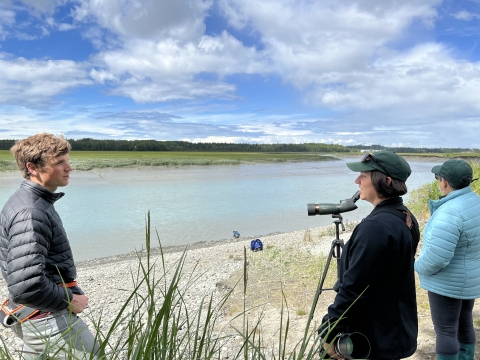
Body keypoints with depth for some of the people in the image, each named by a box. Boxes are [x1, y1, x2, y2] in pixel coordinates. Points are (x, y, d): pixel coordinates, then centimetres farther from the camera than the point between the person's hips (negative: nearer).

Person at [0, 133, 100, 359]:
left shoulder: (31, 202, 8)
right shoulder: (30, 213, -25)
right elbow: (26, 287, -34)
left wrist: (67, 294, 14)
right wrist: (70, 300, -18)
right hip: (49, 319, -10)